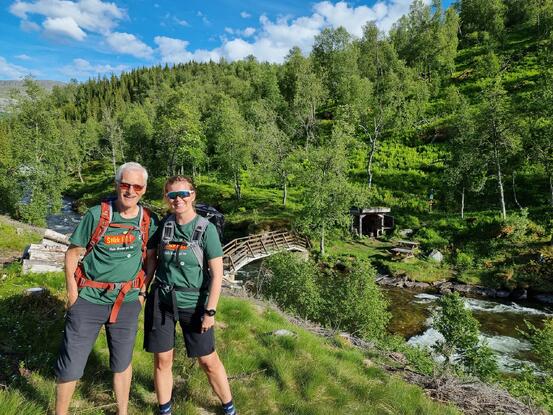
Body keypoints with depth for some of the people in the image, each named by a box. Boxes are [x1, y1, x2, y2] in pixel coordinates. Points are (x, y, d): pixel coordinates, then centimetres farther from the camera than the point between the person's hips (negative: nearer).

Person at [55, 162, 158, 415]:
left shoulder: (148, 221, -2)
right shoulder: (96, 215, -9)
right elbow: (73, 252, -2)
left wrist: (142, 291, 5)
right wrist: (72, 291, -5)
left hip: (127, 302, 2)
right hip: (89, 299, -2)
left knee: (122, 363, 17)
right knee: (70, 365, 7)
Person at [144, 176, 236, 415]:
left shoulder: (206, 229, -12)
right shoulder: (163, 225, -2)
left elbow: (217, 274, -11)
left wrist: (210, 311, -12)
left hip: (193, 303, -2)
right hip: (161, 300, 3)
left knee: (208, 361, 8)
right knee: (162, 359, 11)